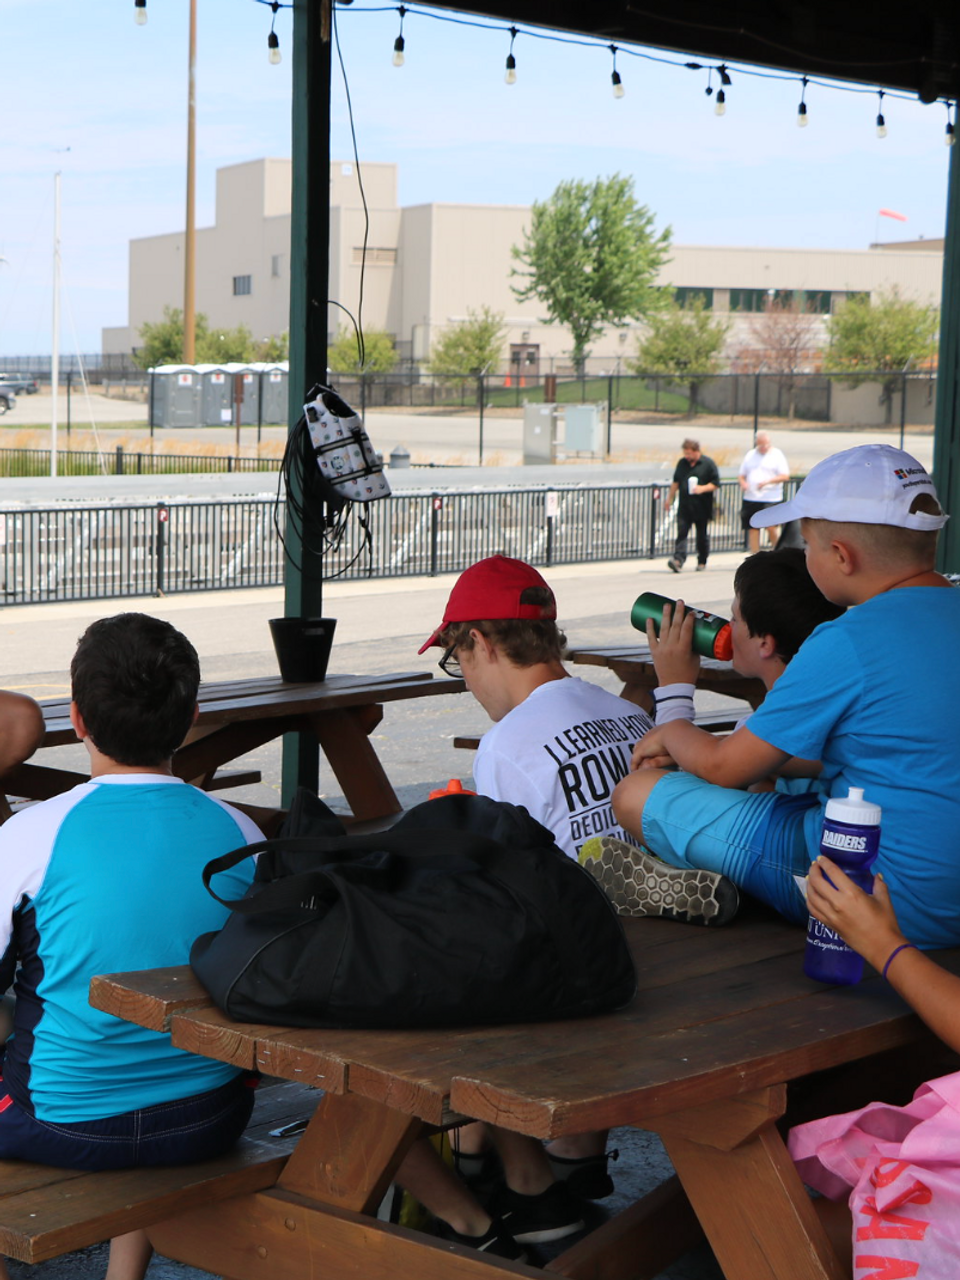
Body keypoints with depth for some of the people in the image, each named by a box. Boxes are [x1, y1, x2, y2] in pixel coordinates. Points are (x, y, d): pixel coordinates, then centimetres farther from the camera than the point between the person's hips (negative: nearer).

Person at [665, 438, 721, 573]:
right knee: (681, 533, -10)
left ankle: (702, 562, 19)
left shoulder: (708, 464, -2)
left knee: (702, 535, 6)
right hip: (684, 506, 3)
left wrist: (702, 489, -18)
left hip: (701, 508, -3)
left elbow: (716, 484, -3)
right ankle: (678, 560, -20)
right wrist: (670, 498, 22)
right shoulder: (682, 463, 11)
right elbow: (676, 482, 22)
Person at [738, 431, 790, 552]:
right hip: (750, 498, 5)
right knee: (753, 529, 5)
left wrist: (767, 481, -19)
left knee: (771, 527, -14)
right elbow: (741, 475, 19)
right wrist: (742, 483, -4)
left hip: (771, 498, -5)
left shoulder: (777, 454, 1)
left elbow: (785, 476, -6)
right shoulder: (750, 455, 14)